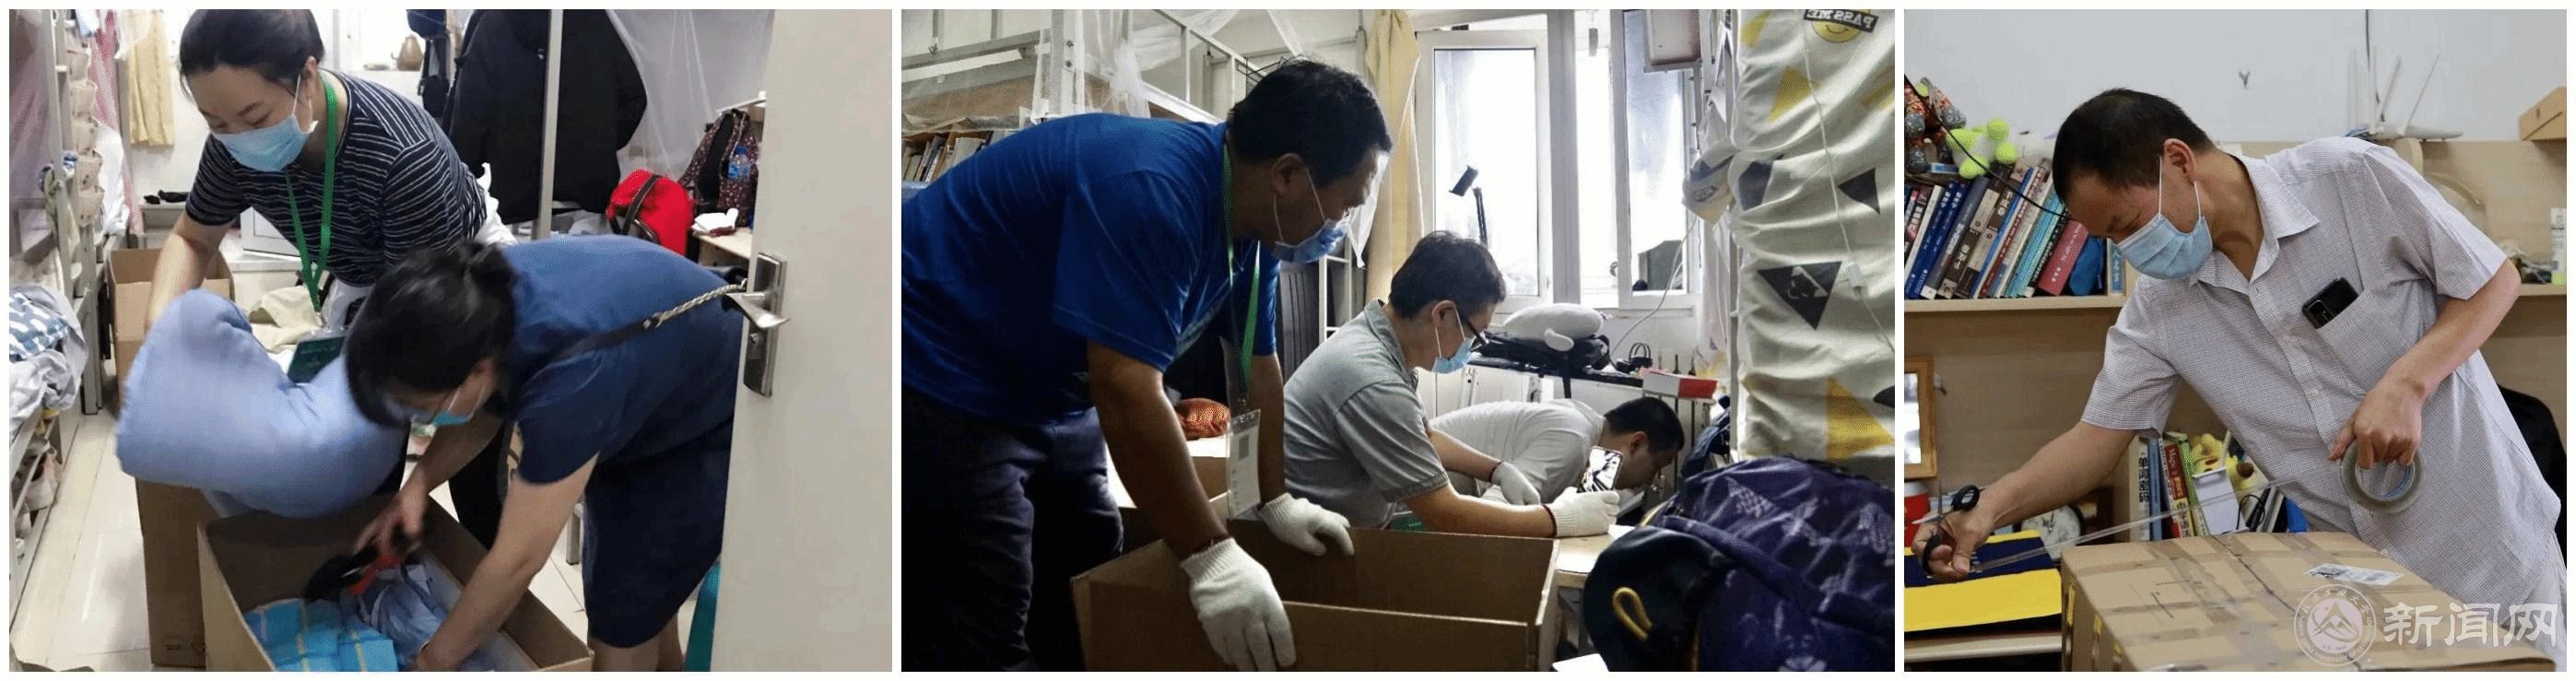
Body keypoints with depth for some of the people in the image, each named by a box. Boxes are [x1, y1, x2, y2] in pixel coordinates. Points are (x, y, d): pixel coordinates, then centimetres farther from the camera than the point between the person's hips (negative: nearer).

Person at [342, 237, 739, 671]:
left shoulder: (571, 378, -43)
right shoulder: (484, 295, -21)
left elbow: (517, 561, -33)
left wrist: (433, 663, -21)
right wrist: (419, 484, -14)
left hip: (711, 430, -8)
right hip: (646, 398, 8)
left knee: (621, 624, -6)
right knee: (638, 593, 19)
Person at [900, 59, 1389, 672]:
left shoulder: (1252, 223, -1)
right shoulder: (1150, 192, -32)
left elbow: (1257, 368, 10)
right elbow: (1127, 391, -35)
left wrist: (1277, 501, 12)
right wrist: (1210, 557, -32)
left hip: (1047, 387, 10)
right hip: (939, 378, -10)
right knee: (982, 641, -11)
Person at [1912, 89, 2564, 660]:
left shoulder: (2353, 178, -16)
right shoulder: (2157, 310, -5)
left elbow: (2495, 280, -7)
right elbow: (2096, 437, -3)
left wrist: (2405, 384, -23)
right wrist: (1990, 509, -20)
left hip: (2486, 545, -3)